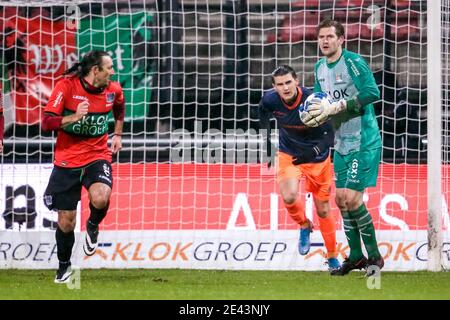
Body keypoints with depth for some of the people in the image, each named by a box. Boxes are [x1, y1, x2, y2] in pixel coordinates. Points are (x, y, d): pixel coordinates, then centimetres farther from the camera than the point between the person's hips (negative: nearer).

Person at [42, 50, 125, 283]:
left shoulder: (113, 90, -1)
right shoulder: (66, 87, -14)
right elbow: (46, 123, -17)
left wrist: (117, 135, 20)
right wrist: (74, 117, -30)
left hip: (97, 156, 2)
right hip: (67, 160, -1)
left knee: (100, 198, -30)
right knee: (66, 222, 4)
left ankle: (93, 226, 5)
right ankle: (64, 266, 30)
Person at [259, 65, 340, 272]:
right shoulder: (270, 100, -18)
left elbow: (331, 134, -24)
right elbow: (263, 113, 8)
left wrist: (314, 152, -39)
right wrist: (268, 145, 10)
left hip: (318, 158, -2)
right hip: (288, 154, 2)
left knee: (323, 211, 7)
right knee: (289, 197, -24)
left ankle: (332, 257, 27)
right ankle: (304, 226, 10)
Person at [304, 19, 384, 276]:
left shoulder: (354, 62, -15)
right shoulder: (320, 67, 10)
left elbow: (372, 93, -25)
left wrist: (336, 107, -25)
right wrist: (316, 115, -1)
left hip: (364, 142, -8)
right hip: (342, 143, 8)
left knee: (352, 198, -13)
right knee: (341, 199, 8)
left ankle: (375, 256, -2)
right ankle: (356, 256, 19)